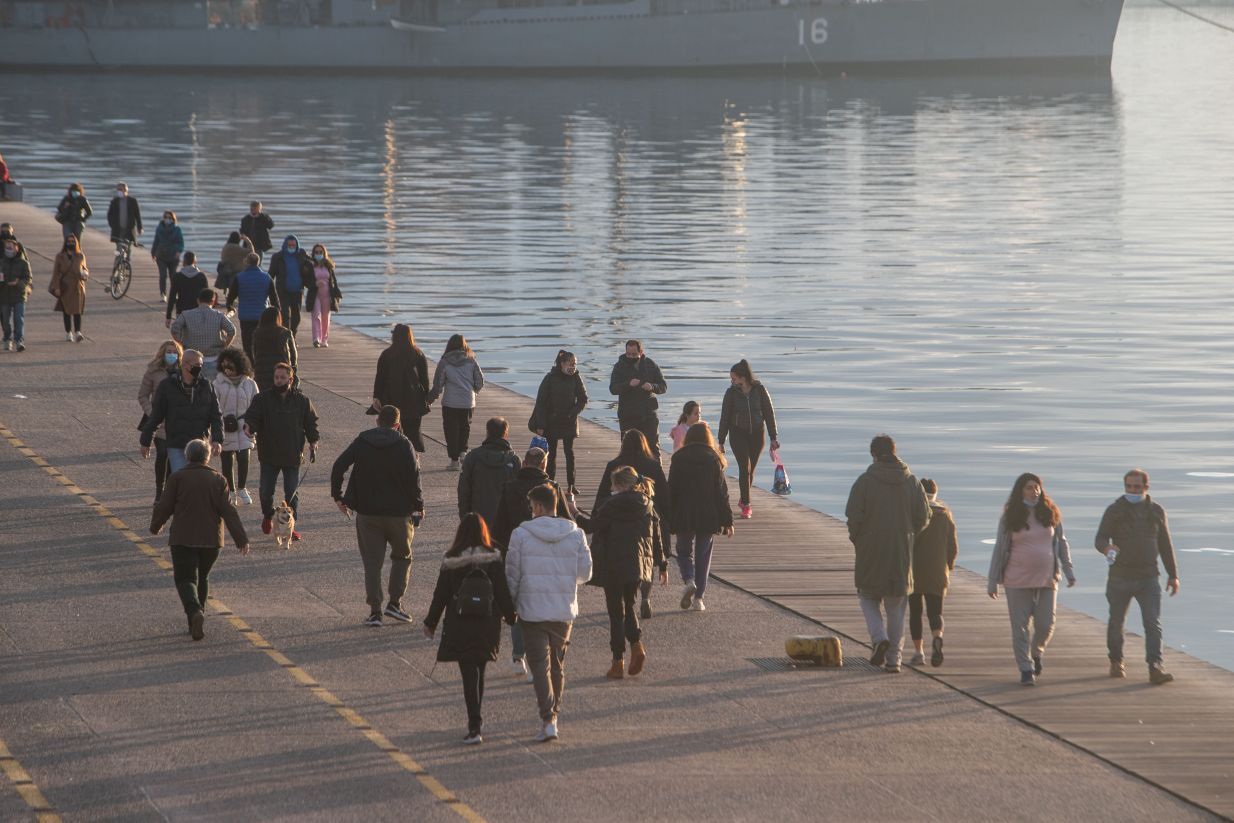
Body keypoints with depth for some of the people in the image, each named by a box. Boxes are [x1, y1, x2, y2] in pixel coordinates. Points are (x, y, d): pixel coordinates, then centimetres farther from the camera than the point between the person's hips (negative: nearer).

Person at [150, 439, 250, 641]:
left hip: (183, 539, -3)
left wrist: (155, 526, 19)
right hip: (211, 540, 3)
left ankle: (195, 611, -30)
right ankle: (196, 623, 22)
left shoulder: (177, 478, -4)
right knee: (201, 578, 20)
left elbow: (165, 507, 0)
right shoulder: (218, 480, 0)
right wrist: (241, 539, -5)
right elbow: (229, 512, -5)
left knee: (186, 579, -2)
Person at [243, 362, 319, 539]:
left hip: (292, 455, 0)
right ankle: (268, 516, 31)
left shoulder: (302, 400, 2)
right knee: (265, 491, 4)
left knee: (292, 491, 1)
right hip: (269, 454, 0)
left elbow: (311, 424, 9)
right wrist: (249, 428, -28)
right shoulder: (262, 398, -1)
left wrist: (313, 445, 3)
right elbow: (252, 417, -6)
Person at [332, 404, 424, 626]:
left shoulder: (361, 442, 1)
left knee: (372, 562, 7)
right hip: (398, 512, -2)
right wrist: (418, 504, -2)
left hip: (367, 512, 2)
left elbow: (339, 466, -4)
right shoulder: (403, 445, -7)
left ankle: (375, 611, 2)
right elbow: (413, 477, -13)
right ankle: (395, 602, 6)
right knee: (402, 557, 17)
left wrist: (337, 496, 5)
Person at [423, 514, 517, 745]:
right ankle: (475, 721, 29)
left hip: (459, 626, -2)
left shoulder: (451, 562, -7)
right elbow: (503, 592, -5)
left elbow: (440, 595, -2)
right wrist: (511, 618, 8)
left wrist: (430, 623, 9)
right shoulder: (494, 559, -6)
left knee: (469, 675, -1)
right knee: (479, 672, 18)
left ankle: (475, 726, -11)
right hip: (487, 625, 2)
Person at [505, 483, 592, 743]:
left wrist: (510, 605, 8)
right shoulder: (576, 534, -2)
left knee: (540, 665, -3)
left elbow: (512, 575, -5)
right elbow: (585, 573, 3)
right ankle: (553, 714, 27)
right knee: (558, 664, 17)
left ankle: (548, 720, -16)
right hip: (564, 611, 3)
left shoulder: (521, 535, -9)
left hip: (532, 610, -3)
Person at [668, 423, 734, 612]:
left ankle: (688, 581, -15)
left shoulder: (678, 459, -3)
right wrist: (727, 521, 3)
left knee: (684, 552, 14)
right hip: (708, 517, 1)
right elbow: (721, 492, -1)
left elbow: (671, 490, -3)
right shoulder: (713, 459, -2)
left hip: (683, 517, -1)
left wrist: (668, 519, 3)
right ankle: (698, 597, 8)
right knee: (703, 556, 11)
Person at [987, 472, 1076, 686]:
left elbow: (1062, 543, 12)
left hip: (1047, 579, 2)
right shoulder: (1010, 518, 0)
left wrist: (1068, 571, 5)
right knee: (1020, 626, -2)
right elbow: (1000, 549, 3)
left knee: (1046, 624, 0)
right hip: (1018, 580, -1)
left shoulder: (1050, 514, 4)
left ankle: (1036, 653, 30)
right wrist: (992, 581, 1)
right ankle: (1026, 670, 5)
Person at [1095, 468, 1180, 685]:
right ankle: (1116, 663, 30)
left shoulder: (1156, 511, 7)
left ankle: (1155, 667, -18)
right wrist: (1107, 548, -34)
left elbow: (1165, 545, 14)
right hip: (1120, 578, -1)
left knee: (1153, 624, -12)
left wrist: (1173, 575, 13)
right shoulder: (1114, 511, -1)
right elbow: (1100, 539, -9)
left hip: (1148, 578, 1)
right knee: (1116, 623, 10)